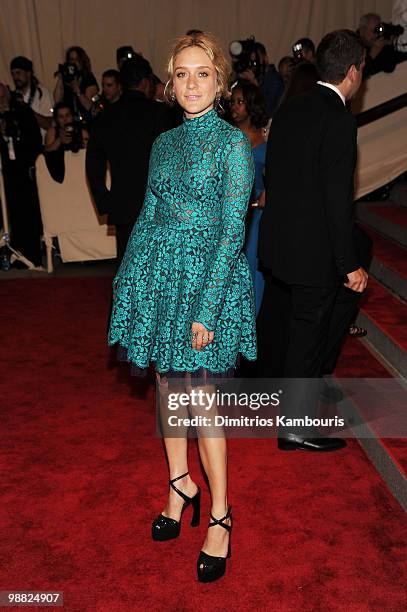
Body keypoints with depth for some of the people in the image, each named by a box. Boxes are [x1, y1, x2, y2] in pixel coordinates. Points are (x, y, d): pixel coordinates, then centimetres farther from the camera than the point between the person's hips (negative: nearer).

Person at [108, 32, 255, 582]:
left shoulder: (232, 141, -8)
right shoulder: (164, 143, 10)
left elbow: (233, 229, -13)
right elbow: (148, 215, 14)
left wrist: (207, 307, -17)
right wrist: (124, 281, 11)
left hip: (208, 274, -6)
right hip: (159, 272, 6)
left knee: (201, 398, -2)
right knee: (168, 389, 13)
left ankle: (220, 514, 17)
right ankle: (181, 483, 34)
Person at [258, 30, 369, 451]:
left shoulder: (289, 110, 6)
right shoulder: (338, 119, -18)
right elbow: (338, 199, -21)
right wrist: (350, 265, -16)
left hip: (277, 241, 8)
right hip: (314, 250, -8)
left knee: (280, 324, 25)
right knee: (310, 337, 5)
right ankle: (296, 427, 17)